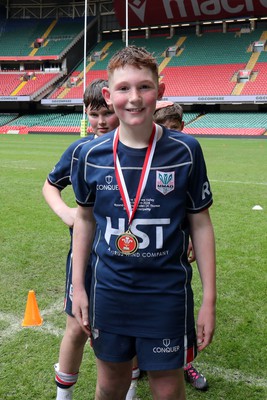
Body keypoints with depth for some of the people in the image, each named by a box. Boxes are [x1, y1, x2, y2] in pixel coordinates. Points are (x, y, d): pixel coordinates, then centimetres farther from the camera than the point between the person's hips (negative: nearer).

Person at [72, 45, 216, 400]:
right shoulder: (92, 154, -5)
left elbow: (200, 224, -4)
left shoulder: (185, 151, -11)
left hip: (167, 293, -2)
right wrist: (78, 286, 7)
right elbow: (85, 219, 7)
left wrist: (209, 299, -4)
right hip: (108, 290, 2)